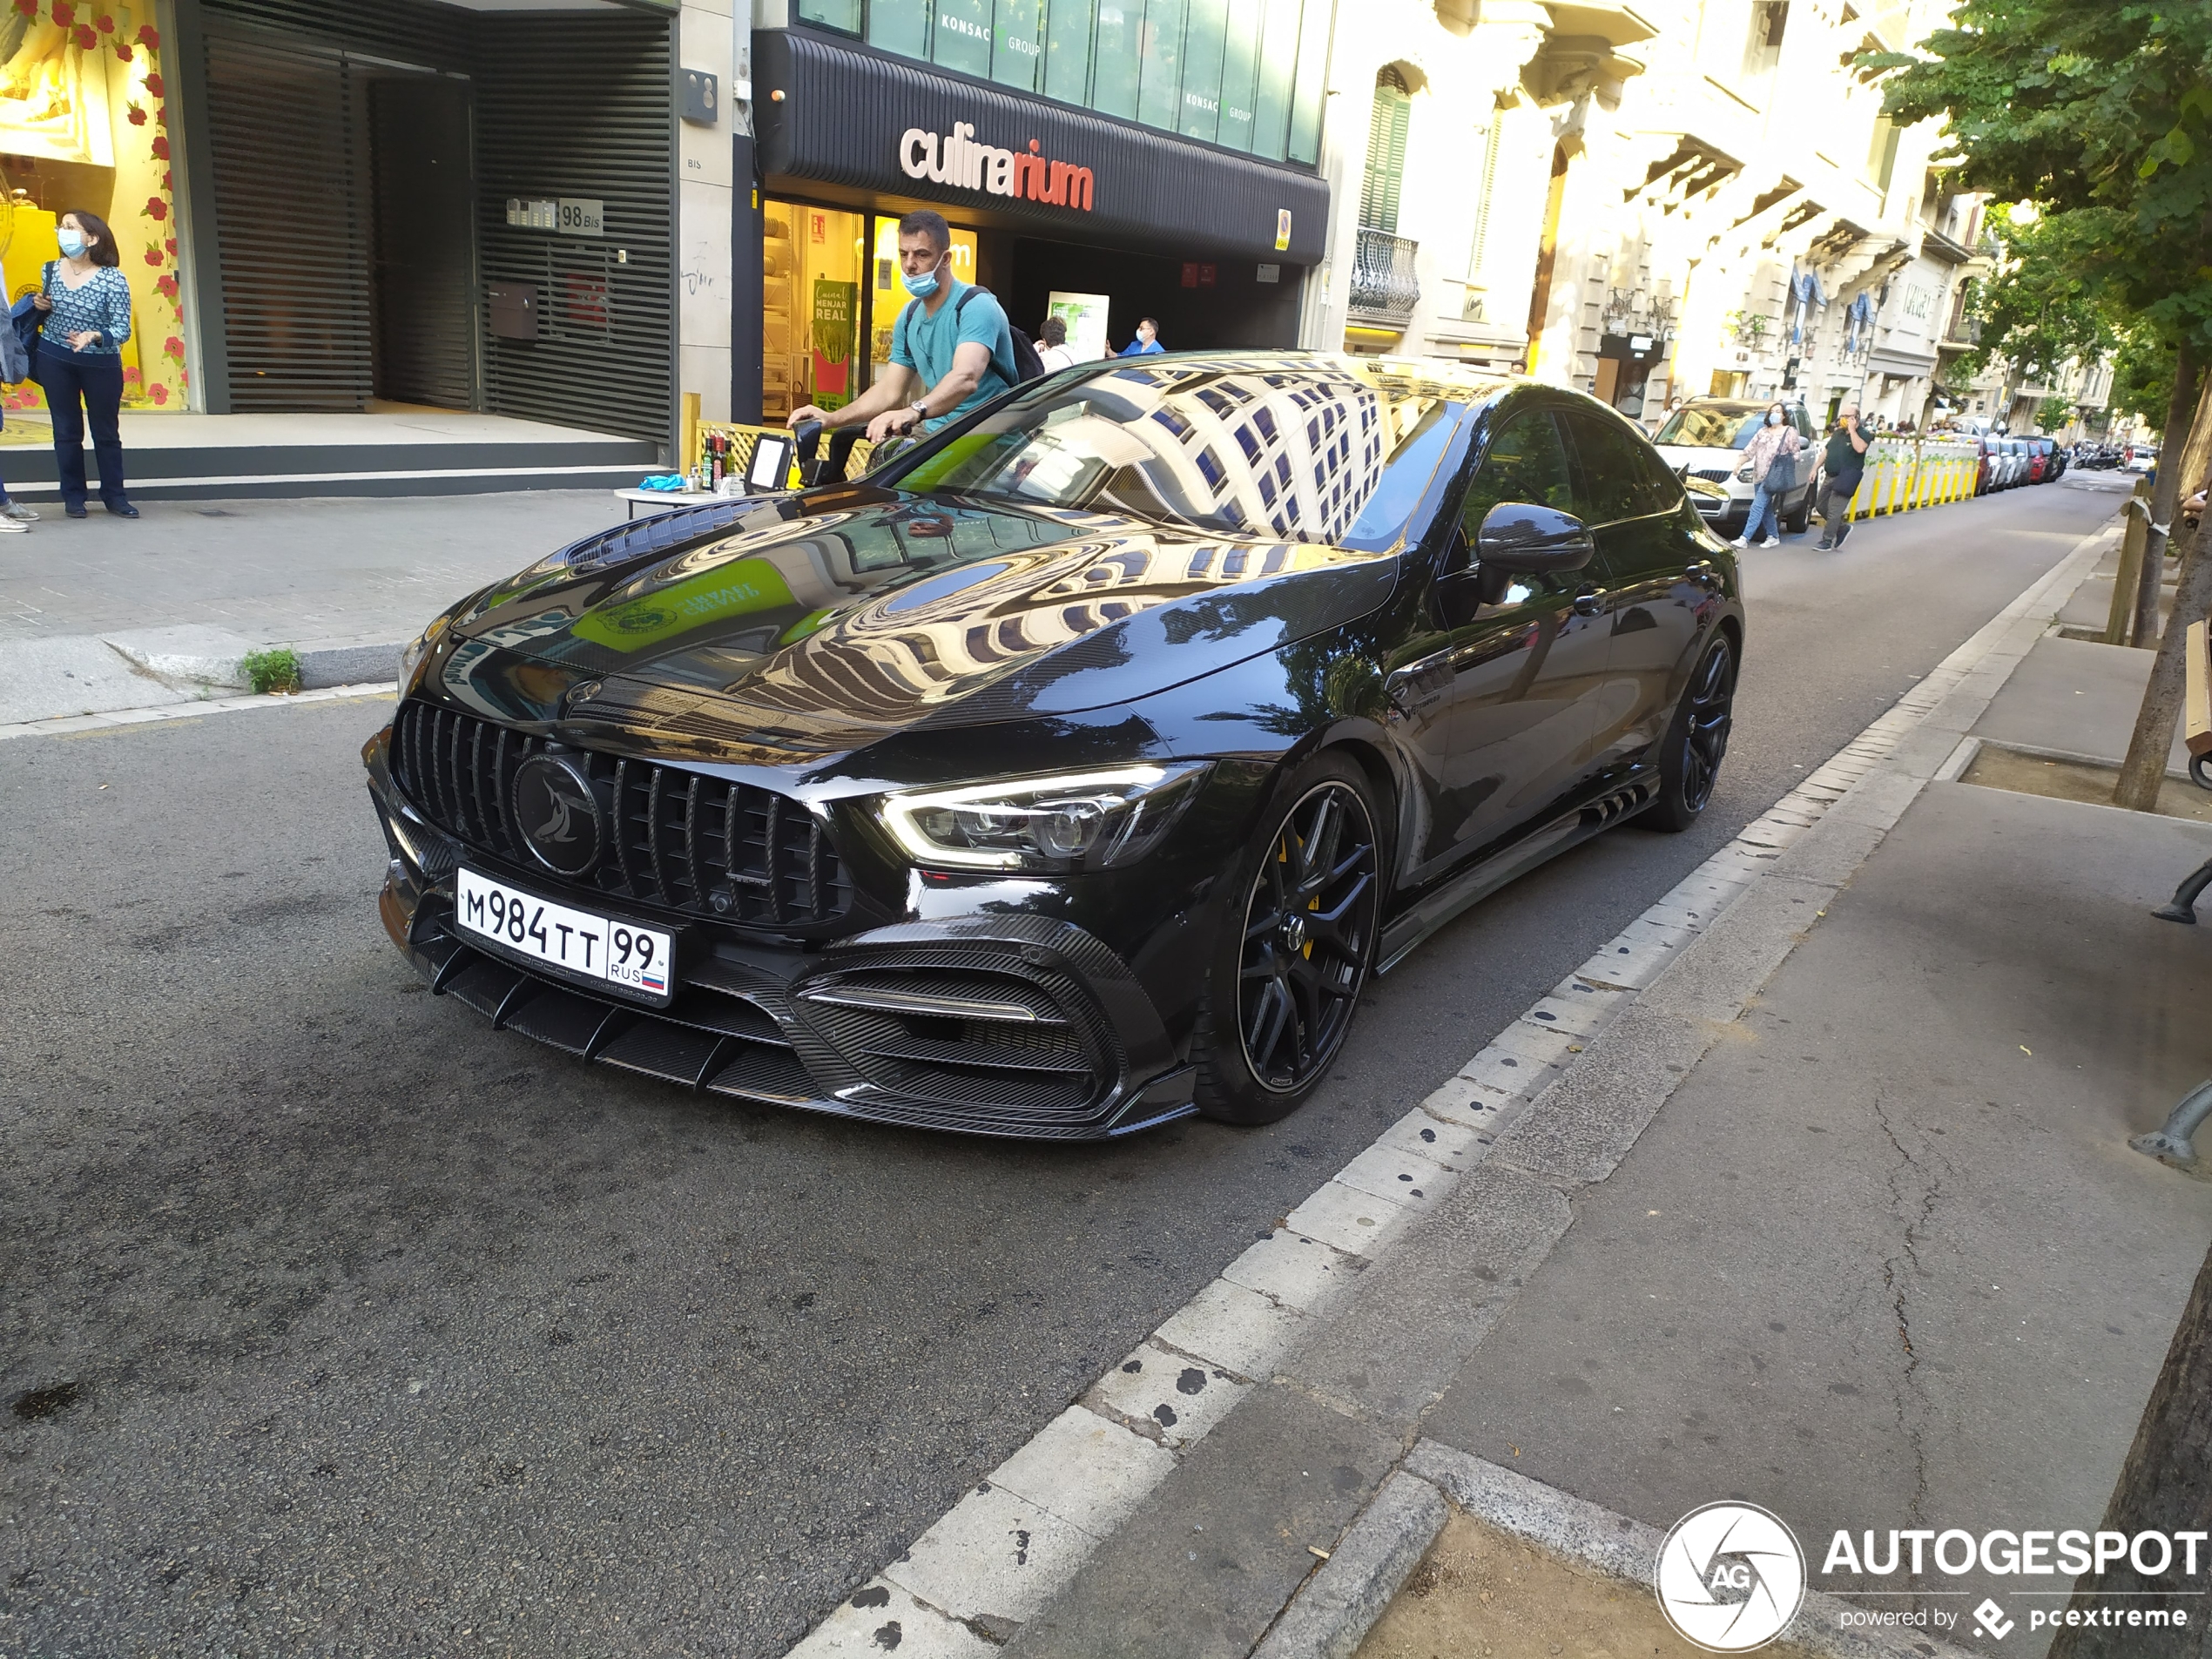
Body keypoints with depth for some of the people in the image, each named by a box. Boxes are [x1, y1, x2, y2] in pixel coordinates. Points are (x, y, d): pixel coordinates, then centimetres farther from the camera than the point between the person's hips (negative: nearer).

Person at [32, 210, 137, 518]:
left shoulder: (113, 279, -14)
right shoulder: (52, 269, 1)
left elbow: (122, 330, -17)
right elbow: (49, 311, 17)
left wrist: (93, 336, -34)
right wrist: (41, 306, -5)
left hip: (101, 363, -3)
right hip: (54, 359, 3)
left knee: (106, 432, 7)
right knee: (66, 431, 7)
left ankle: (114, 496, 17)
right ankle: (73, 497, 15)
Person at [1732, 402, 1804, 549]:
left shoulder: (1790, 432, 3)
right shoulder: (1763, 431, 16)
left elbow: (1795, 455, 1)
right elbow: (1750, 450, 15)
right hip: (1758, 476, 6)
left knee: (1758, 507, -14)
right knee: (1766, 509, 9)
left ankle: (1744, 538, -21)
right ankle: (1774, 537, 21)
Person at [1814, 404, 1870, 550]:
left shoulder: (1862, 435, -8)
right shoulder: (1838, 433, 12)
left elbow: (1860, 448, -30)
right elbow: (1826, 451, 22)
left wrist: (1852, 429, -23)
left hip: (1845, 480, -8)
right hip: (1830, 477, 8)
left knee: (1834, 511, -8)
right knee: (1822, 507, 14)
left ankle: (1827, 541, 1)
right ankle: (1843, 527, 31)